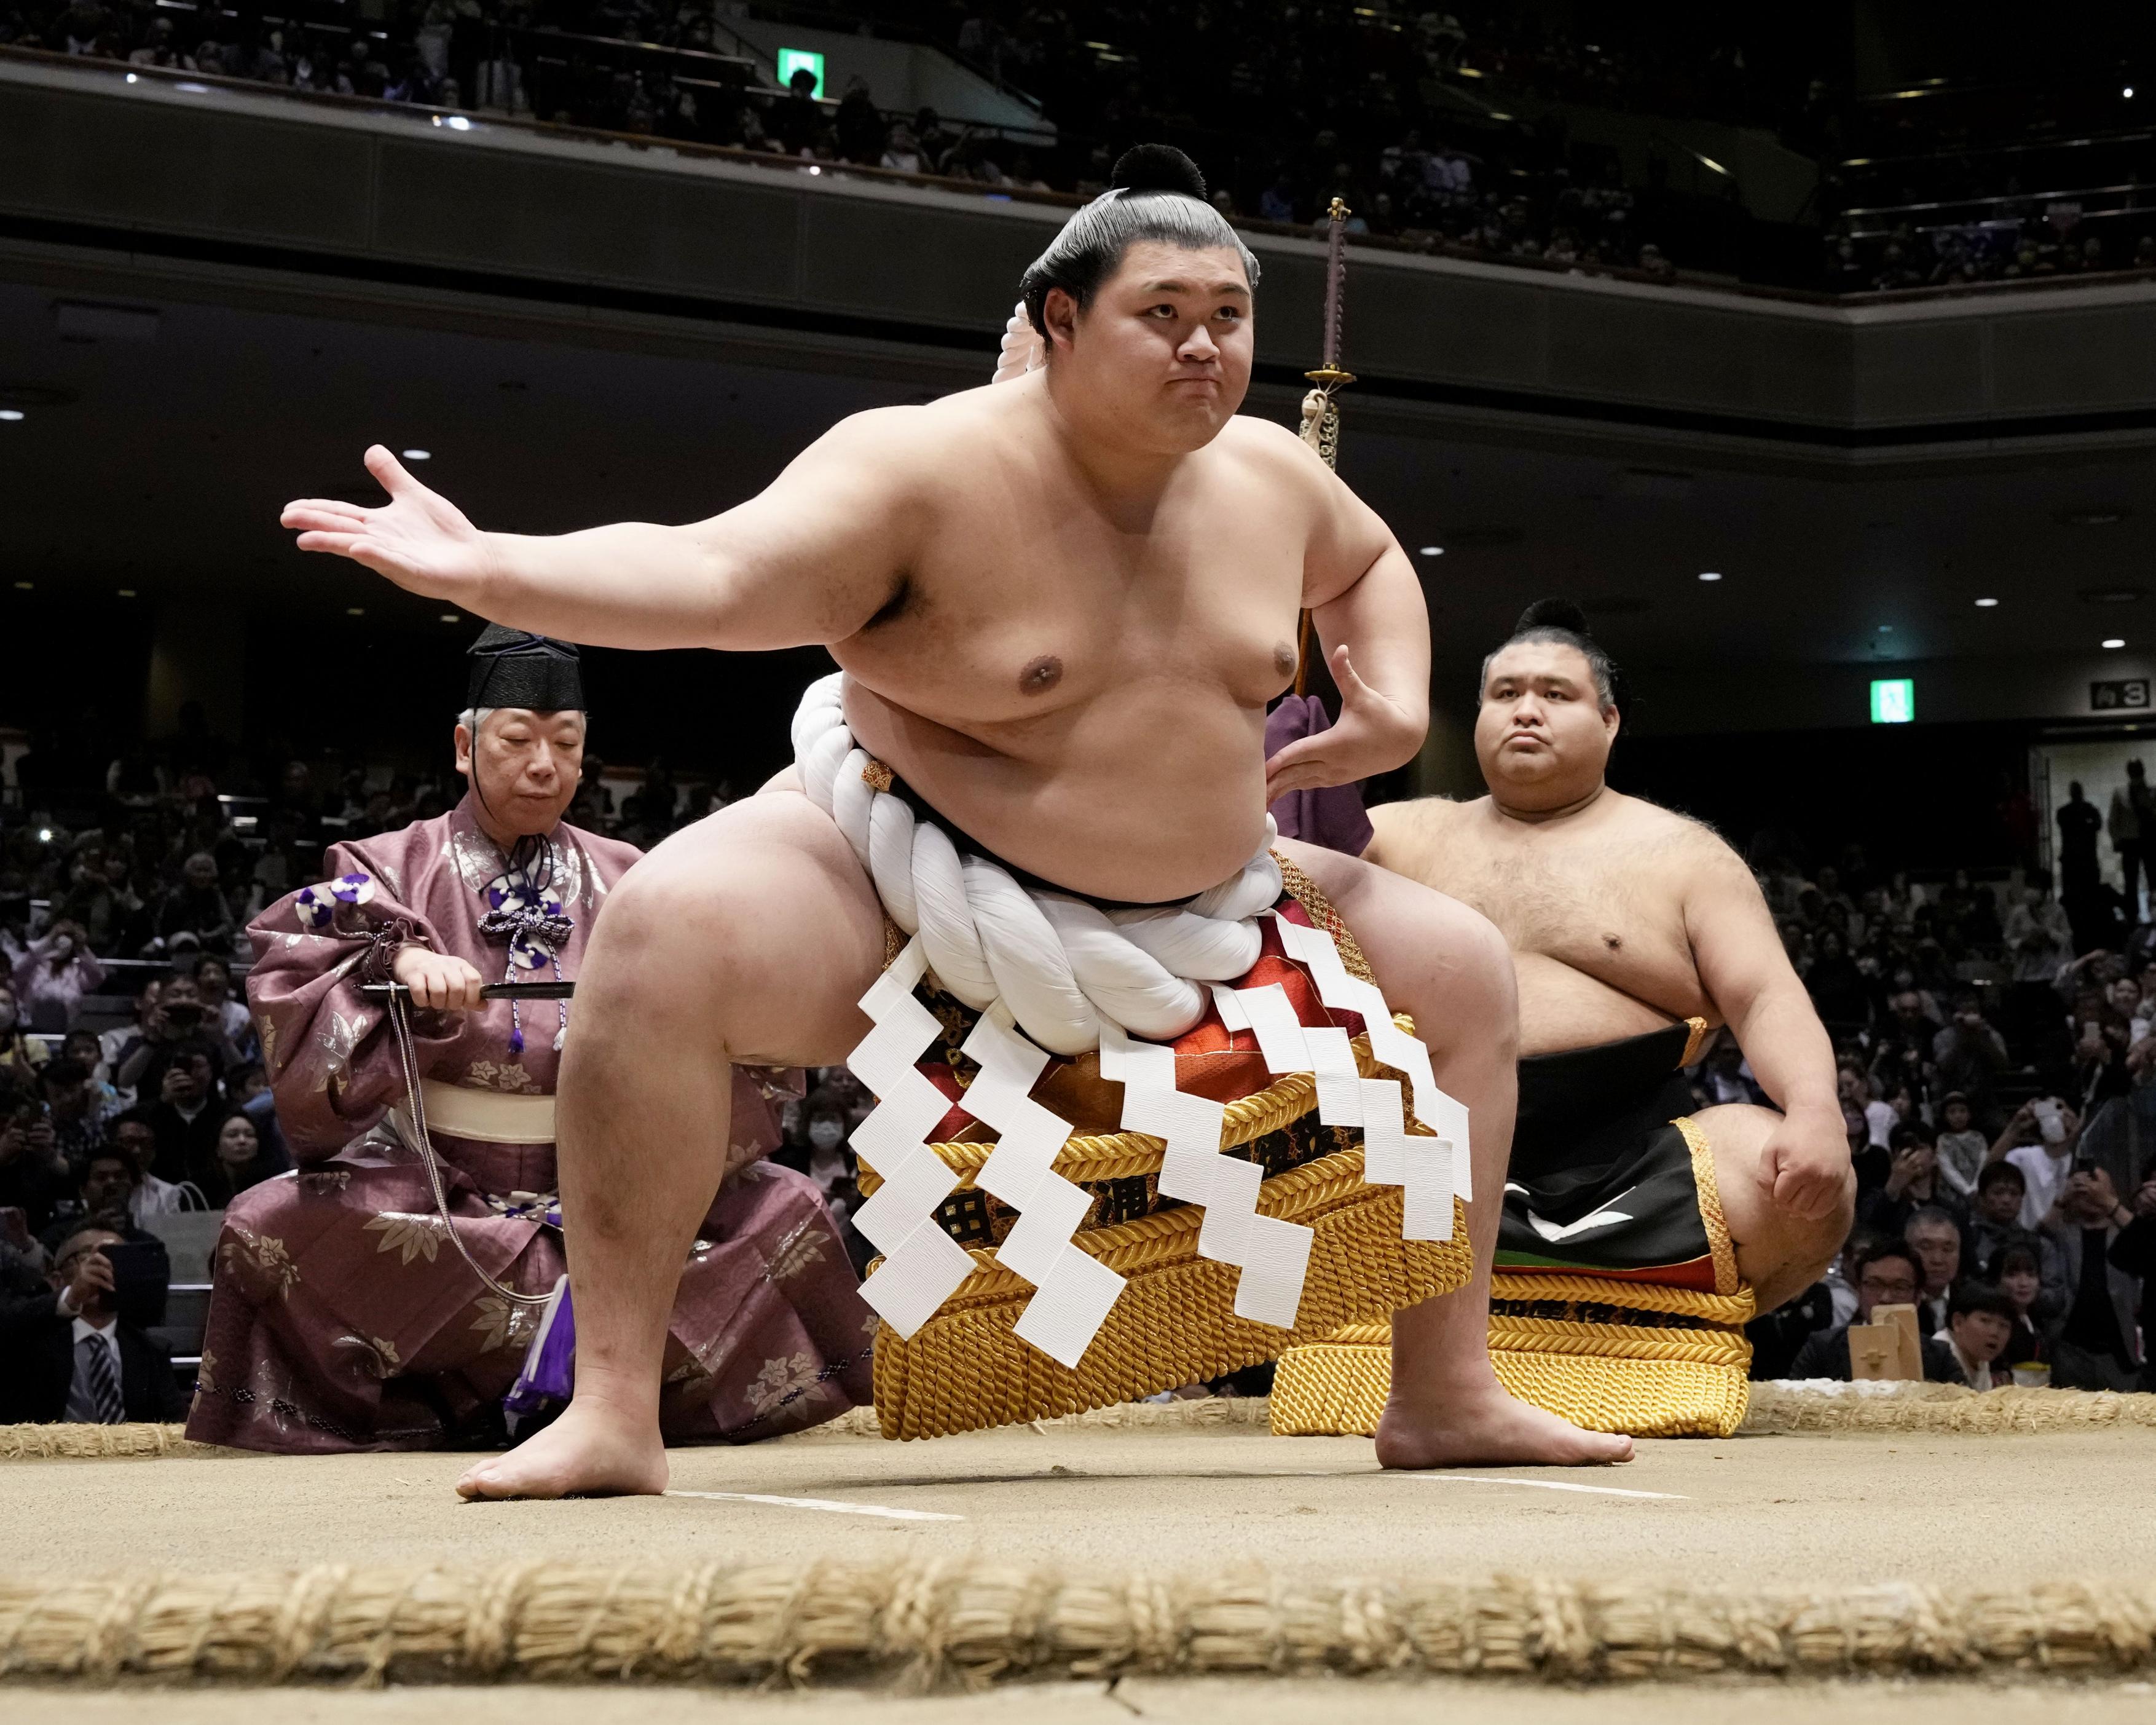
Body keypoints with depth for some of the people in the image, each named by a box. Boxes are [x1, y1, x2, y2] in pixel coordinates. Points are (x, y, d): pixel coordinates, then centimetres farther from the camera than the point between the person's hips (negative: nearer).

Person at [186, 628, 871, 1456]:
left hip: (598, 1199, 2)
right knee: (272, 1226, -31)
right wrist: (398, 958, -28)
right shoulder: (393, 868, 8)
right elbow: (290, 961, -9)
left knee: (785, 1210, -20)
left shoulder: (624, 881, 12)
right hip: (435, 1194, -2)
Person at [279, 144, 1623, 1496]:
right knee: (671, 933, -35)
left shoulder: (1271, 475, -1)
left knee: (1465, 970, 3)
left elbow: (1371, 565, 23)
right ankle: (613, 1411, -31)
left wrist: (1401, 702, 2)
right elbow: (708, 578, -33)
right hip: (906, 881, -6)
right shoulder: (931, 469, -20)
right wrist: (488, 569, -49)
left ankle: (1447, 1396, 13)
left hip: (1187, 913, 6)